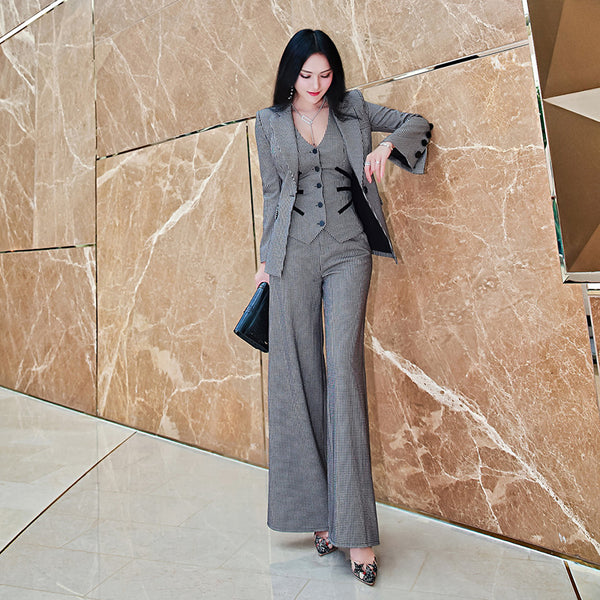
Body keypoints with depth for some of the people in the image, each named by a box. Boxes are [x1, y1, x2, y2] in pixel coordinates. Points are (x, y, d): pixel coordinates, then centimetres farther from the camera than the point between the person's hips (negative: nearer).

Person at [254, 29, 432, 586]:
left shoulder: (352, 108, 14)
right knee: (296, 376, -3)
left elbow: (418, 123, 18)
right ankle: (315, 510, 9)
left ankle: (354, 526, -6)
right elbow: (272, 192, 14)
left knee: (343, 368, -14)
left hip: (347, 248, -1)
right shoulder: (269, 122, 14)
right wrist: (267, 257, 9)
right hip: (293, 252, 1)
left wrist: (387, 144, -4)